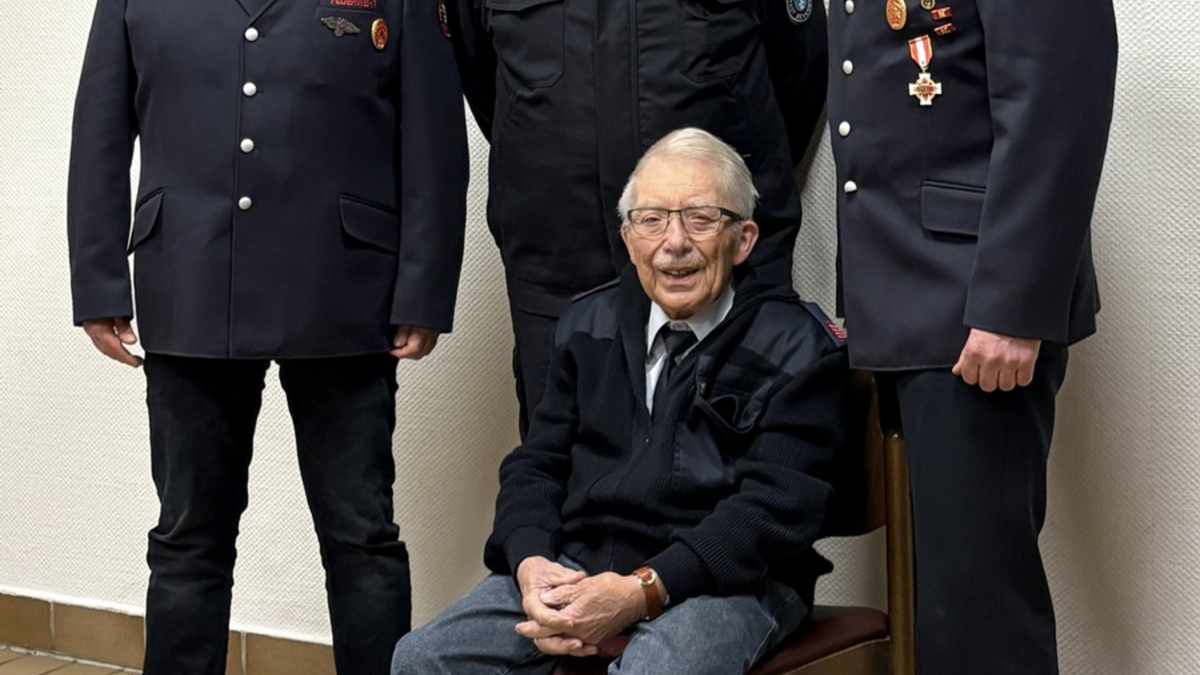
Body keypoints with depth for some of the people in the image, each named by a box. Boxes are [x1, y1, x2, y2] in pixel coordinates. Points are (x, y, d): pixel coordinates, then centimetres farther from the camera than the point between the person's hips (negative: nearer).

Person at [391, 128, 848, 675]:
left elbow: (777, 506, -12)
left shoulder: (796, 347, -2)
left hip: (729, 580, -5)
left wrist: (645, 589, -23)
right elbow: (537, 462, 15)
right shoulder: (590, 324, 15)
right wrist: (530, 562, -8)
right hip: (579, 564, 5)